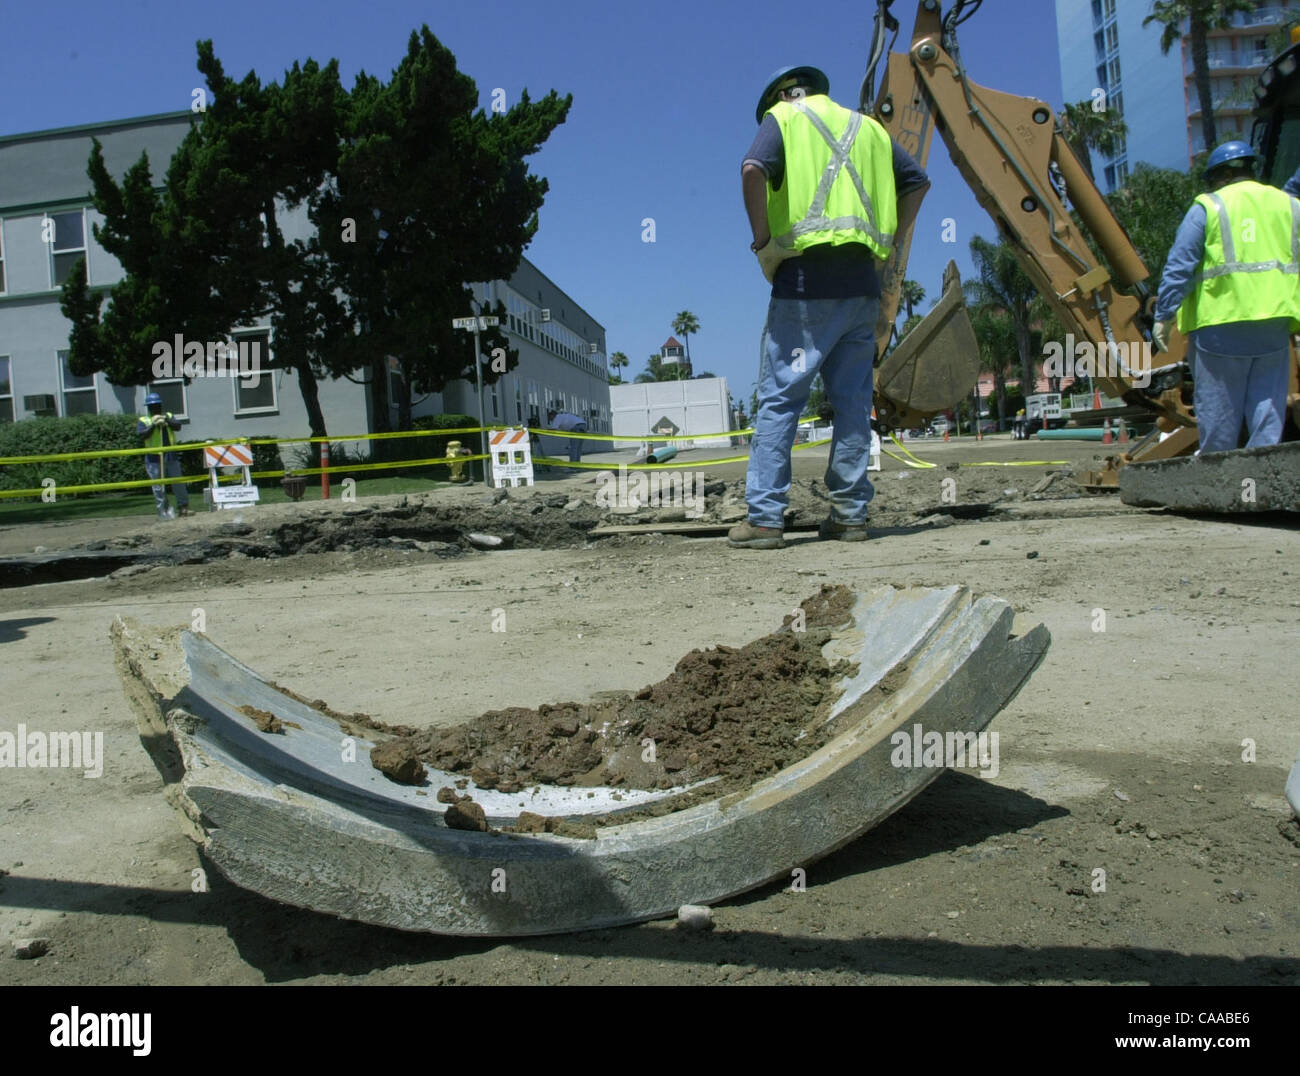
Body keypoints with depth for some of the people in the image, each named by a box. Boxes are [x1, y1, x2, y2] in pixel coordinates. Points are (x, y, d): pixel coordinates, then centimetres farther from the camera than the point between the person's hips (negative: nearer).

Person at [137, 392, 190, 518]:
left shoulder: (169, 416, 14)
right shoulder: (143, 421, 7)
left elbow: (178, 426, -4)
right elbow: (140, 434, -10)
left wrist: (167, 421, -22)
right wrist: (153, 425, -21)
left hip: (171, 456, 2)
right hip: (154, 458, -2)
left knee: (178, 482, 2)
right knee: (158, 486, -1)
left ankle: (183, 507, 10)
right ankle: (164, 510, 5)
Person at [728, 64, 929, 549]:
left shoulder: (782, 118, 7)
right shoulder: (868, 127, 22)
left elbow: (753, 169, -13)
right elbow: (918, 181, 20)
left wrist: (763, 237, -6)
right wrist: (885, 239, 17)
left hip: (805, 279, -5)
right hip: (862, 279, 5)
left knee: (779, 400, -4)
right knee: (853, 403, 7)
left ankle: (765, 518, -6)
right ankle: (850, 514, 9)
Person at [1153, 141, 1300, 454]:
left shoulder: (1207, 207, 3)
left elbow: (1179, 267, -5)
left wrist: (1164, 316, -3)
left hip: (1221, 324, -3)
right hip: (1275, 325, 4)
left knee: (1218, 411, 4)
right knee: (1269, 409, 7)